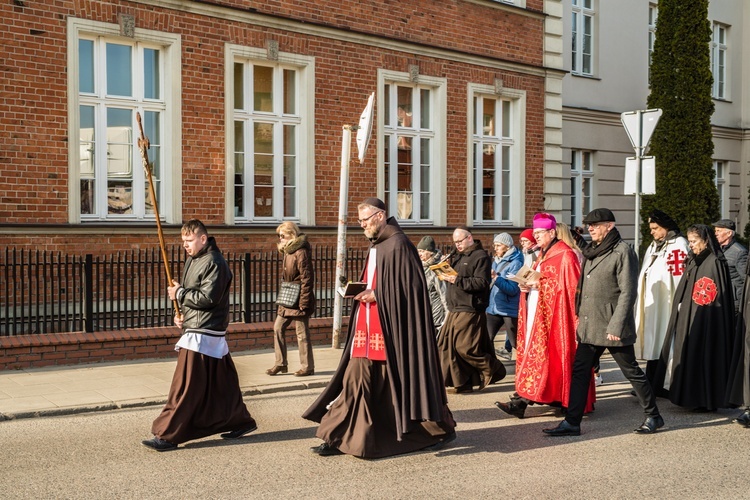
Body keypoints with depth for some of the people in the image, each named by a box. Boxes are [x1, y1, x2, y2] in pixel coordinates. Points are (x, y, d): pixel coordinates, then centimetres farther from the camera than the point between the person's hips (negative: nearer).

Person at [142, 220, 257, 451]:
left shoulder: (214, 263, -15)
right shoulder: (193, 259, 15)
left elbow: (208, 298, -23)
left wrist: (179, 293, -12)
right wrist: (181, 314, 4)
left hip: (204, 334, -10)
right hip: (196, 329, 10)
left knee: (185, 387, -7)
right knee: (221, 383, 16)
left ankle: (167, 436, -3)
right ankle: (240, 421, 26)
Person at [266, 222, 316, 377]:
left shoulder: (301, 253, -15)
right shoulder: (287, 251, 13)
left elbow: (307, 279, -18)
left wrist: (303, 303, -19)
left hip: (298, 300, -9)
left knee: (302, 334, -1)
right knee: (278, 328, 10)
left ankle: (307, 367, 9)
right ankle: (280, 363, 18)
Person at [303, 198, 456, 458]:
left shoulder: (398, 245, -12)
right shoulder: (376, 246, 16)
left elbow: (408, 286, -17)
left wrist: (376, 295, -18)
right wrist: (362, 291, 4)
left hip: (391, 327, -8)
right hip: (368, 327, 8)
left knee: (402, 379, 2)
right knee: (357, 378, 3)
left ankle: (441, 428, 20)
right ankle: (337, 437, 5)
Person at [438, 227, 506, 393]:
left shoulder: (481, 257, -9)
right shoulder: (459, 256, 19)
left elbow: (481, 283, -19)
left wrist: (458, 280, -23)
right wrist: (447, 273, 5)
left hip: (470, 311, -9)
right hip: (455, 310, 9)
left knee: (466, 348, -9)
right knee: (449, 347, 7)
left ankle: (494, 370, 11)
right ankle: (462, 383, 14)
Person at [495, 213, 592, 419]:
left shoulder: (565, 256, -9)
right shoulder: (543, 255, 19)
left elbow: (569, 286, -15)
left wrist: (541, 284, -19)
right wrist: (526, 285, 3)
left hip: (553, 315, -9)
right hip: (537, 313, 9)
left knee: (540, 354, -8)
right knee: (533, 353, 6)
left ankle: (523, 400, -8)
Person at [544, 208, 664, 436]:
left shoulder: (622, 251, -11)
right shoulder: (591, 251, 14)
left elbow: (627, 292, -16)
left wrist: (616, 326, -20)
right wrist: (581, 316, 13)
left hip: (612, 327, -8)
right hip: (589, 325, 8)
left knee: (631, 371, 5)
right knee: (580, 371, 6)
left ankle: (653, 416, 21)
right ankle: (572, 422, 10)